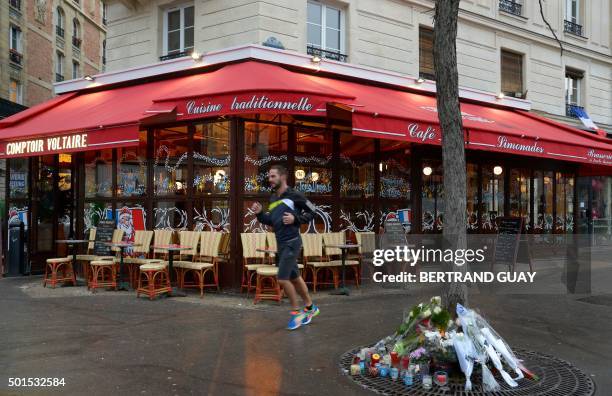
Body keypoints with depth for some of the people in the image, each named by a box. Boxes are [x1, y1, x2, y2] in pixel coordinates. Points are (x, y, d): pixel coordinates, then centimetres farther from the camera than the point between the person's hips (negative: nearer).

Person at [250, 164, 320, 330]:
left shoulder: (294, 195, -12)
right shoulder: (273, 198, 11)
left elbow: (312, 212, -6)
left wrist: (295, 219, -19)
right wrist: (260, 213, 2)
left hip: (291, 242, -8)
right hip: (280, 243, 8)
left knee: (283, 279, -11)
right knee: (294, 278, 17)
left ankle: (296, 312, 6)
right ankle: (310, 307, 32)